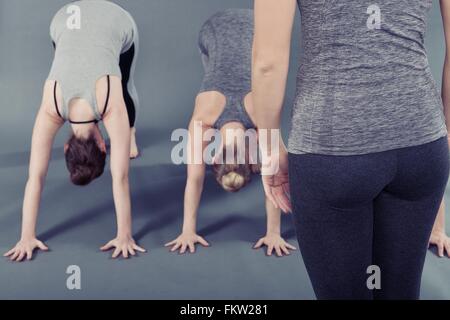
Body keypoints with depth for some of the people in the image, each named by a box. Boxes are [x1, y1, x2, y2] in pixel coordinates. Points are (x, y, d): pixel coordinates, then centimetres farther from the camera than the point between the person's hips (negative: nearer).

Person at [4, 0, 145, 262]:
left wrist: (125, 236, -39)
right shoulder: (51, 109, -33)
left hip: (117, 22, -1)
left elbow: (120, 177, -38)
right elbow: (35, 177, -32)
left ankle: (130, 133, 48)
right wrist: (27, 236, -33)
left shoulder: (112, 106, -38)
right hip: (66, 22, 1)